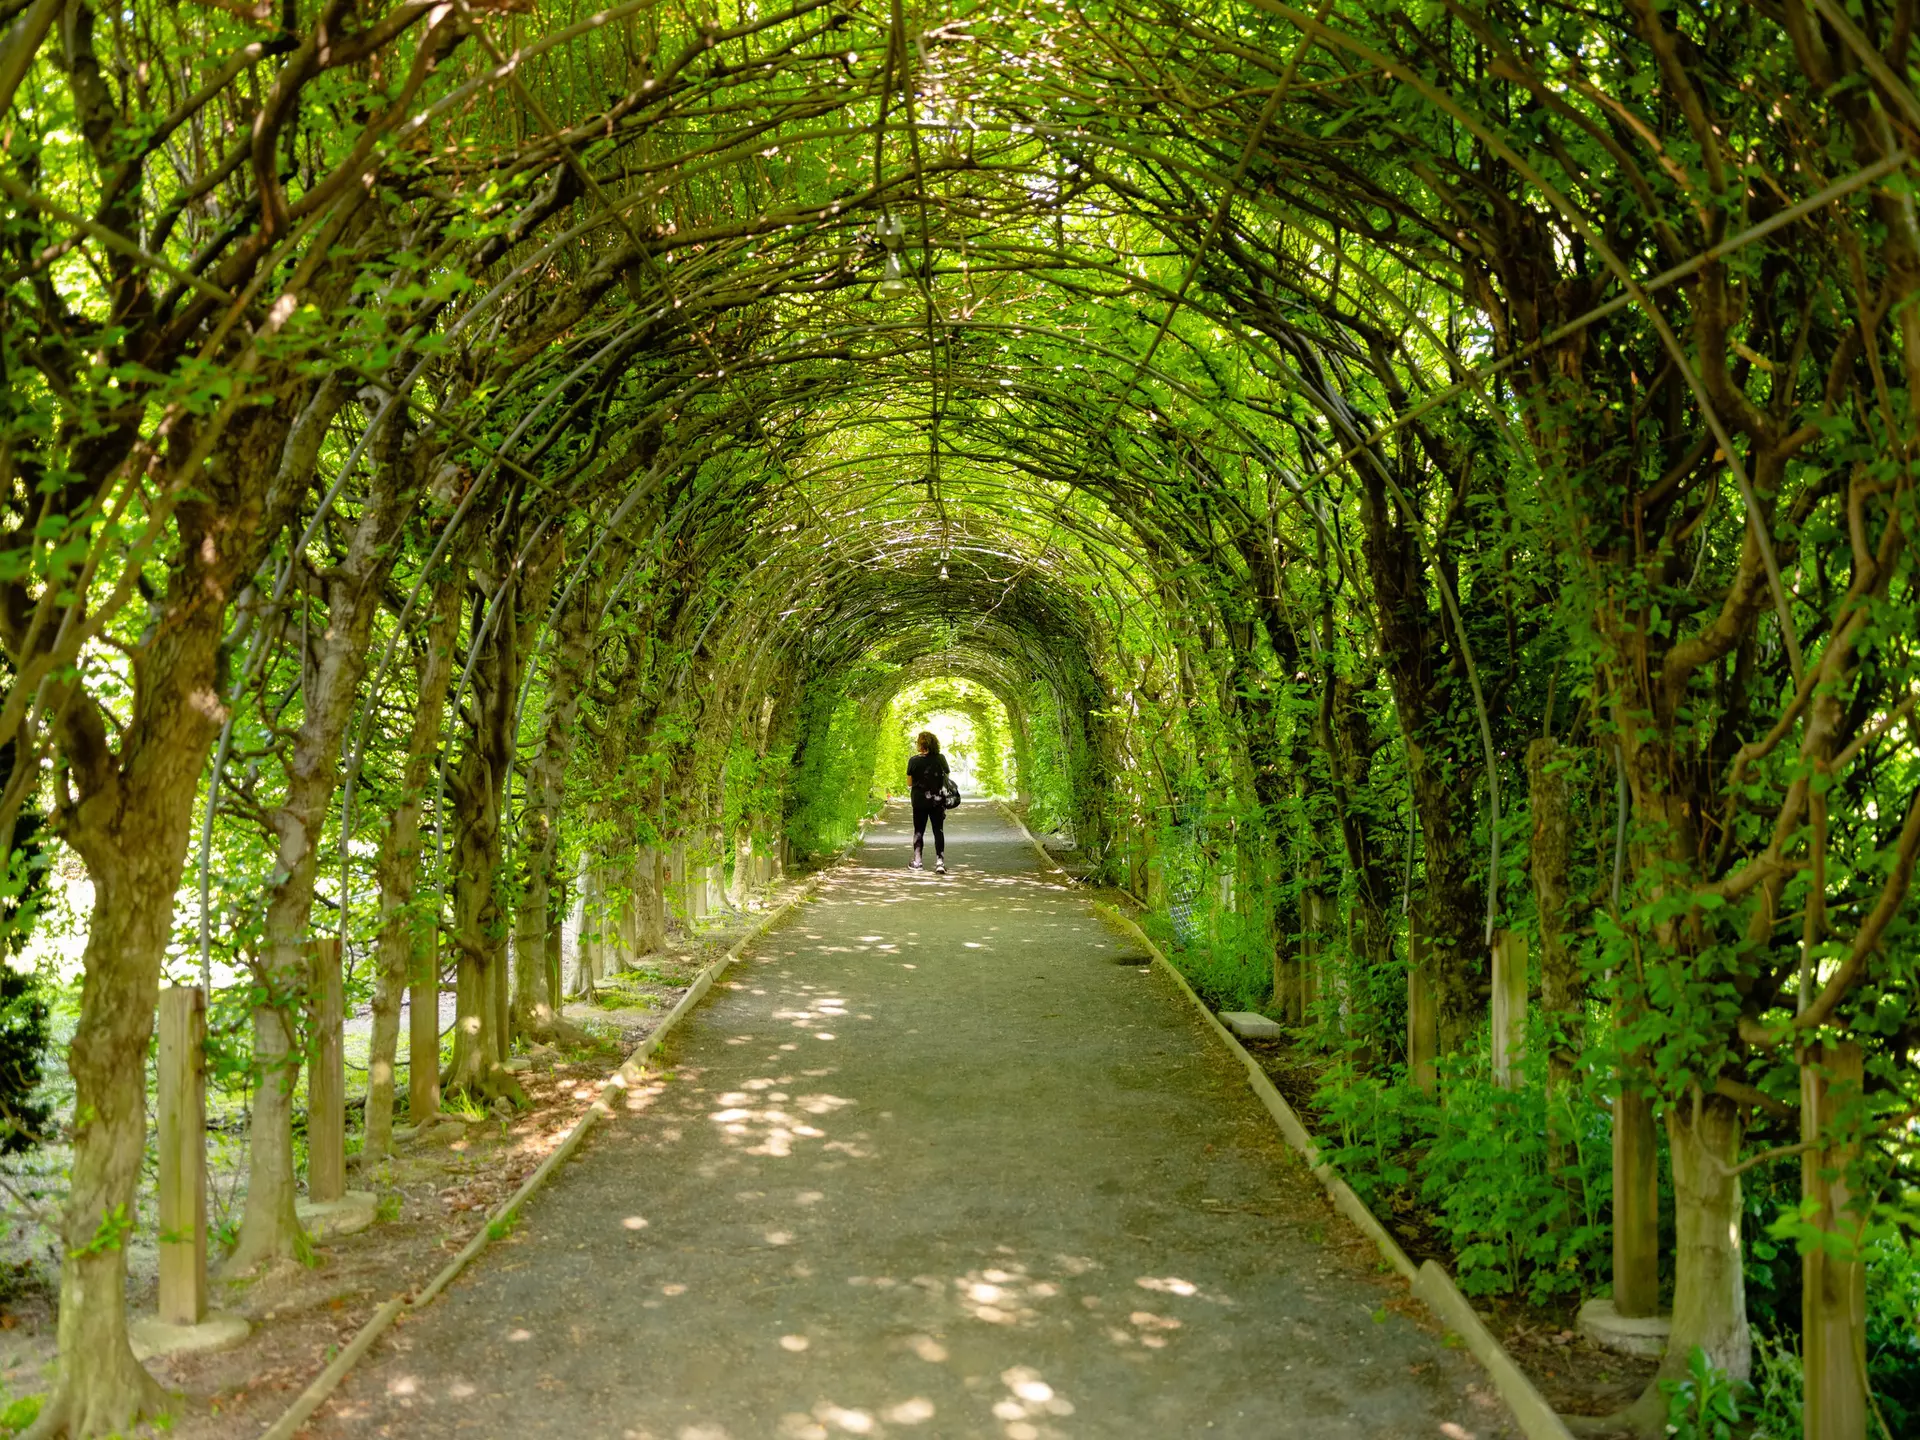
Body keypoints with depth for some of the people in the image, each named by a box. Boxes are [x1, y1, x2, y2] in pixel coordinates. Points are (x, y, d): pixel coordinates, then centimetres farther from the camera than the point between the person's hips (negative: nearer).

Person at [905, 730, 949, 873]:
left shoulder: (914, 761, -10)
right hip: (938, 801, 1)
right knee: (938, 830, 5)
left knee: (919, 831, 13)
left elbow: (909, 784, -4)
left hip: (920, 801, -1)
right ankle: (940, 862, -5)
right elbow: (946, 779, 3)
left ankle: (917, 861, 16)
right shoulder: (941, 759, -4)